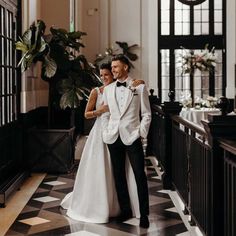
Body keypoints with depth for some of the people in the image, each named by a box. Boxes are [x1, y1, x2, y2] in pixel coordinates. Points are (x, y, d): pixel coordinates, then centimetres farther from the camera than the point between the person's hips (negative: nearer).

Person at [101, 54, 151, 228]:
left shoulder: (139, 87, 1)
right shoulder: (108, 89, 11)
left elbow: (146, 114, 1)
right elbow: (105, 114, 16)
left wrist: (141, 133, -6)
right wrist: (106, 133, 6)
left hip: (132, 136, -4)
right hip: (113, 138, 4)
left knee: (140, 175, -3)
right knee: (119, 175, 9)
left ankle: (144, 214, 7)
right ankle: (125, 210, 21)